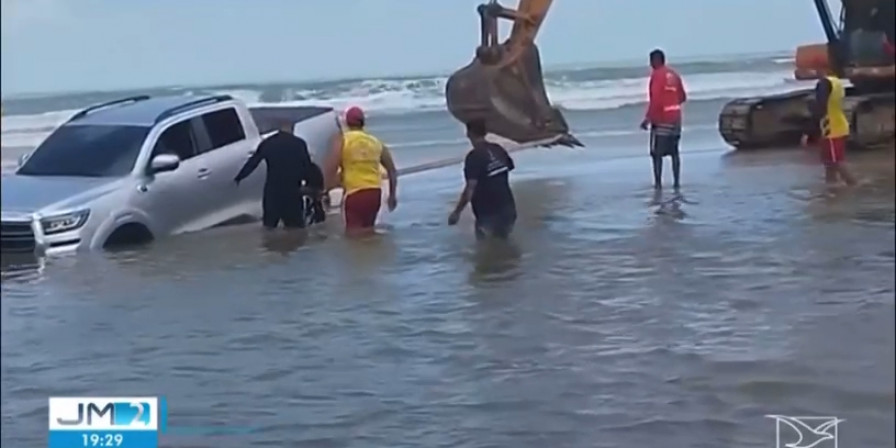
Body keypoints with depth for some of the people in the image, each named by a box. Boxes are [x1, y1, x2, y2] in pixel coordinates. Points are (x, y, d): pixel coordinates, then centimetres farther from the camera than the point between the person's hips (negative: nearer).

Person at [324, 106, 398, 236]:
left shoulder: (342, 140, 0)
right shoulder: (376, 142, 13)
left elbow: (331, 167, -12)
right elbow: (392, 171, 14)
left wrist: (327, 190, -4)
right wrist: (393, 195, 22)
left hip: (354, 192, -4)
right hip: (375, 191, 4)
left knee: (353, 231, 2)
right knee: (367, 229, 20)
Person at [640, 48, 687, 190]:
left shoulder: (657, 75, -13)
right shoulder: (674, 74, 10)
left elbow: (655, 100, -20)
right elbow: (682, 97, 16)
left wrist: (647, 118, -17)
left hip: (661, 120, -7)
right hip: (675, 118, 7)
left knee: (656, 153, -3)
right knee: (674, 152, 12)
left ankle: (658, 182, -8)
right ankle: (677, 181, 11)